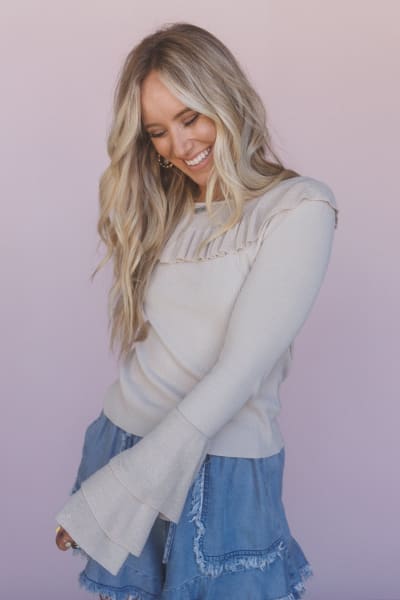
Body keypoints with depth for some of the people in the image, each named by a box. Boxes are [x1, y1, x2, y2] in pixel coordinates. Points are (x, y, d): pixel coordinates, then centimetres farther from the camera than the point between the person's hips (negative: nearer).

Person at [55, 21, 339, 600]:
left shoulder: (300, 207, -10)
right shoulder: (163, 210, 10)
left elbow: (241, 369, -17)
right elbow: (145, 343, 7)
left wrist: (120, 487, -17)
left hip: (219, 465, -5)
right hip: (122, 439, 5)